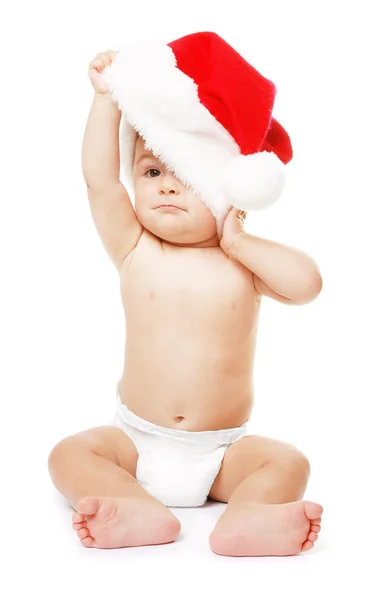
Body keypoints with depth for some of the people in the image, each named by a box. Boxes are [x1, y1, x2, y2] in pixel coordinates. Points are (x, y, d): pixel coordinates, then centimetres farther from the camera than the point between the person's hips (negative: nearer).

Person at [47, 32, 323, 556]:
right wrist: (108, 96, -10)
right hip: (137, 441, 1)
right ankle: (144, 512, -36)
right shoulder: (135, 252, -3)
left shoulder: (243, 262, -4)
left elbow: (307, 283, -21)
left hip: (222, 451, 0)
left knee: (287, 462, -21)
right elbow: (99, 179, -13)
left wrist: (237, 240, -18)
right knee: (70, 453, -20)